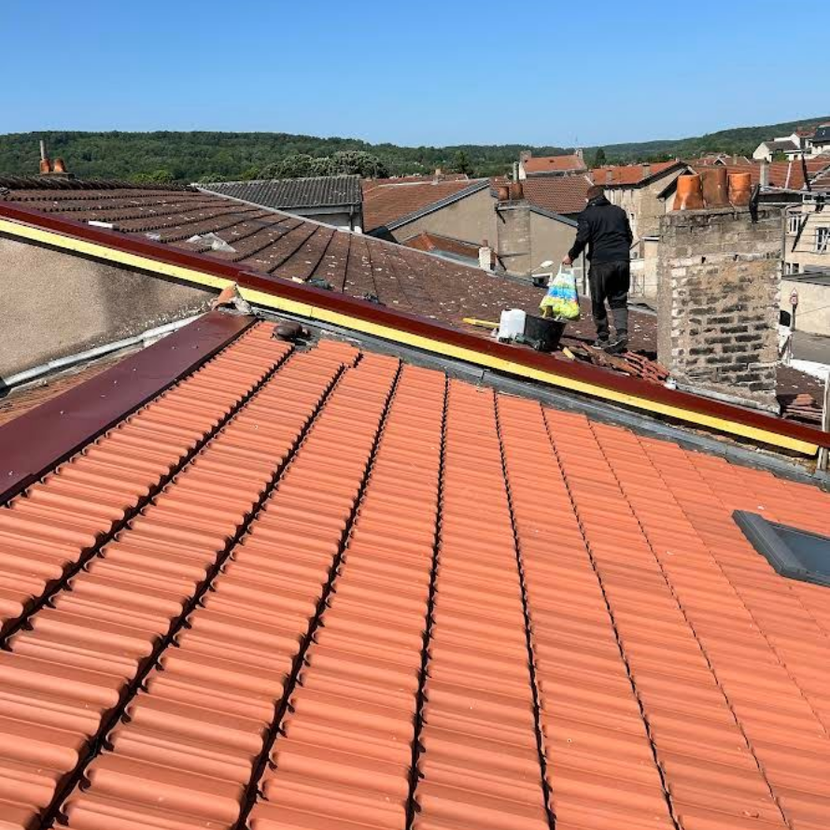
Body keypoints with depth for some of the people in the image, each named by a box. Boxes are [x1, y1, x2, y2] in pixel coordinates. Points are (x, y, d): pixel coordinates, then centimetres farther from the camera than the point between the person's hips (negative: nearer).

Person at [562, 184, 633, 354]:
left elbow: (582, 239, -10)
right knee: (619, 300, 7)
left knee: (598, 302, 8)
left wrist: (571, 256, 4)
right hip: (622, 260, 4)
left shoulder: (587, 214, -1)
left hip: (600, 263, -4)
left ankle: (603, 338, 11)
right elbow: (629, 236, 18)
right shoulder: (619, 211, 15)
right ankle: (622, 332, -12)